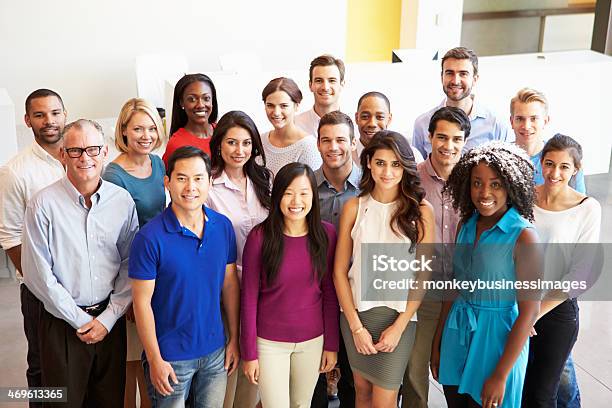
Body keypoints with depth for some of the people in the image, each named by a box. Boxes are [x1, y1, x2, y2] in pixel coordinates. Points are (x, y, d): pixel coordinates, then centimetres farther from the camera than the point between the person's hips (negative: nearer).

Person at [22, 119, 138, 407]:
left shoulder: (123, 201, -2)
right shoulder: (43, 205, -11)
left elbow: (130, 265, 2)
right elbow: (38, 275, -10)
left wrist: (108, 318, -5)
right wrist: (80, 320, -8)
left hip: (110, 320, 3)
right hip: (62, 325, -2)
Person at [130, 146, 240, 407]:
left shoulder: (223, 227, -4)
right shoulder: (150, 237, -17)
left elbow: (230, 284, 4)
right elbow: (142, 302, -13)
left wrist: (234, 339, 5)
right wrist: (155, 360, -12)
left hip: (215, 352, 4)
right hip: (170, 357, -4)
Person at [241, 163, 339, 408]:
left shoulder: (326, 234, -7)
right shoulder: (260, 237, -14)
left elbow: (330, 294, 0)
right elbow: (249, 298, -9)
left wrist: (331, 344, 2)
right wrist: (249, 353, -7)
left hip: (312, 341, 3)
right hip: (269, 342, -2)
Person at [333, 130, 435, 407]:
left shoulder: (421, 210, -6)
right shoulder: (354, 207, -3)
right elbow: (340, 271, -1)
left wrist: (399, 326, -8)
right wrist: (356, 326, -4)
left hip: (399, 314, -2)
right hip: (356, 311, 2)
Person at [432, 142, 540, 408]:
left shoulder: (523, 236, -16)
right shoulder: (466, 226, 2)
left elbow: (529, 312, -16)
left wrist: (501, 376, -15)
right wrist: (437, 343, 10)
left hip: (497, 337, -5)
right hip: (457, 333, 5)